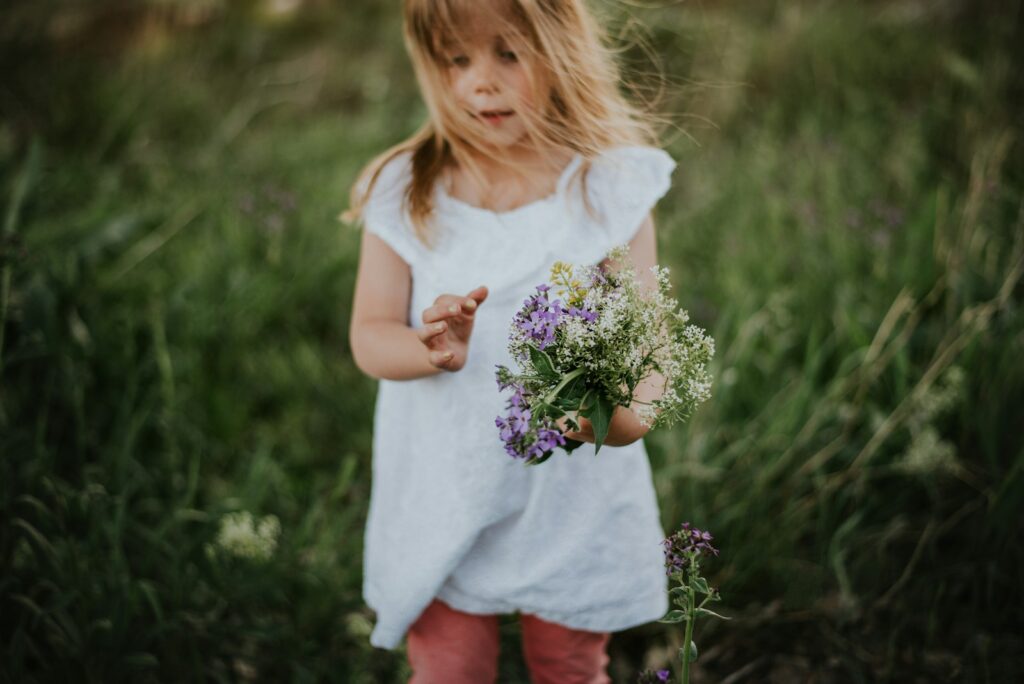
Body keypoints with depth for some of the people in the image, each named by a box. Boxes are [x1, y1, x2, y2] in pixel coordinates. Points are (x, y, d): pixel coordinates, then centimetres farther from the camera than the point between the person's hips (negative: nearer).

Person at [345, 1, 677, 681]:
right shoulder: (405, 191, -6)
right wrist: (431, 351, -28)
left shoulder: (611, 188, -9)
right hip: (441, 503, 1)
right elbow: (369, 337, -6)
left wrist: (623, 411, -35)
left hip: (575, 502, 0)